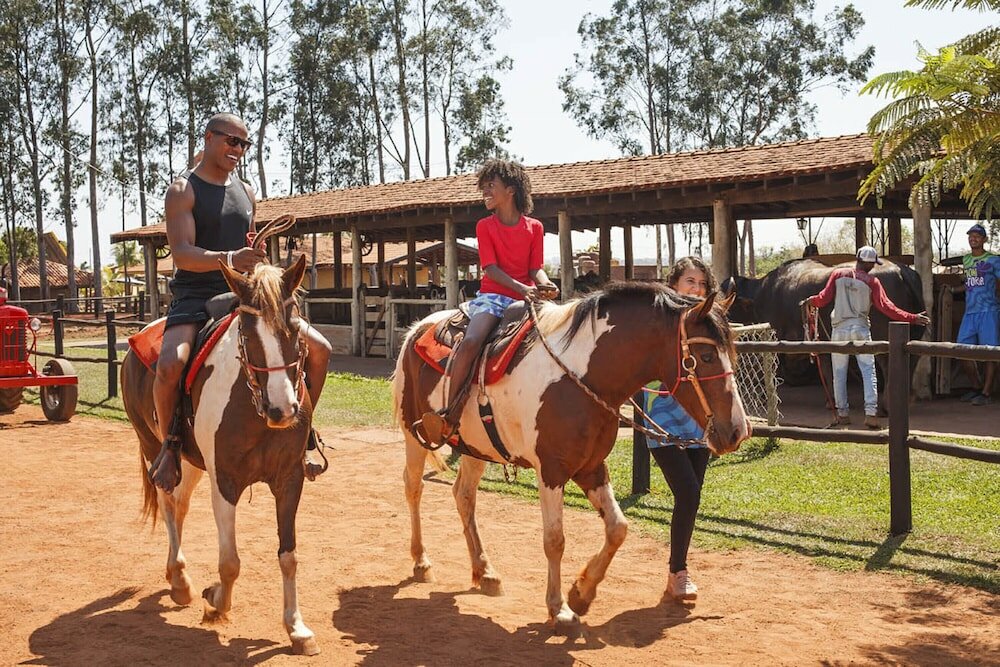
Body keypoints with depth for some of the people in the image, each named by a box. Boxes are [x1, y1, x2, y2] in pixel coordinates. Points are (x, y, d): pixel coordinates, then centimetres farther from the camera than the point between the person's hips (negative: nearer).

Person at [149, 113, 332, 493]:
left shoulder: (246, 193, 17)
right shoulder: (183, 190, -3)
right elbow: (181, 253, -17)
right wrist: (228, 259, -34)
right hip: (195, 299, -6)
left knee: (318, 348, -5)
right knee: (170, 365, -34)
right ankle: (170, 443, -8)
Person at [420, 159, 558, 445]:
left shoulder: (534, 228, 11)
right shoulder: (485, 226, 7)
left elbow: (536, 268, 6)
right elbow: (491, 268, -4)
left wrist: (545, 285, -19)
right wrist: (522, 288, -21)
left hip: (527, 298, 3)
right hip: (493, 296, -3)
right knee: (471, 342, -31)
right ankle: (449, 415, -28)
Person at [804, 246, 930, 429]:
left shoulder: (838, 274, 3)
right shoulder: (871, 281, -2)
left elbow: (824, 298, 2)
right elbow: (885, 307, -8)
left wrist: (811, 300, 24)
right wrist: (911, 318, -4)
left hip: (839, 329, 2)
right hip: (860, 329, -2)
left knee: (839, 372, 10)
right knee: (868, 371, 0)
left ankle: (842, 413, 12)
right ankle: (871, 412, -12)